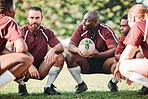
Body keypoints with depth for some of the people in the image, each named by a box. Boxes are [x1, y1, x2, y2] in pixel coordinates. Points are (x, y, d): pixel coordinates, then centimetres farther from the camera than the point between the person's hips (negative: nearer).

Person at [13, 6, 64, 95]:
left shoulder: (46, 32, 3)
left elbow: (61, 47, -8)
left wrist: (53, 50, -34)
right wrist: (30, 66, -34)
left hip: (40, 70, 3)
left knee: (59, 57, -16)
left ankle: (48, 87, -6)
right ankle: (22, 85, -1)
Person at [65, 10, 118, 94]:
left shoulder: (106, 31, -14)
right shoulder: (81, 28, -4)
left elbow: (115, 49, -23)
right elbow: (71, 45, -9)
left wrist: (99, 55, -39)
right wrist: (78, 50, -34)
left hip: (104, 62, -2)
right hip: (87, 64, 2)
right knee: (69, 57, -23)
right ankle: (81, 84, -4)